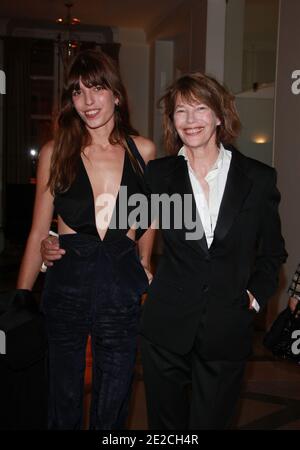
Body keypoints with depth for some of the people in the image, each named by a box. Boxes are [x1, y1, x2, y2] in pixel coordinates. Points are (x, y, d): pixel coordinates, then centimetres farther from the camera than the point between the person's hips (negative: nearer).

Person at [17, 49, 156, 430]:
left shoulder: (143, 151, 0)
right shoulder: (55, 152, -2)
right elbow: (39, 233, 1)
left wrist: (143, 265, 10)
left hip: (123, 289, 1)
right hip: (67, 286, 0)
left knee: (111, 411, 13)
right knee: (62, 407, 12)